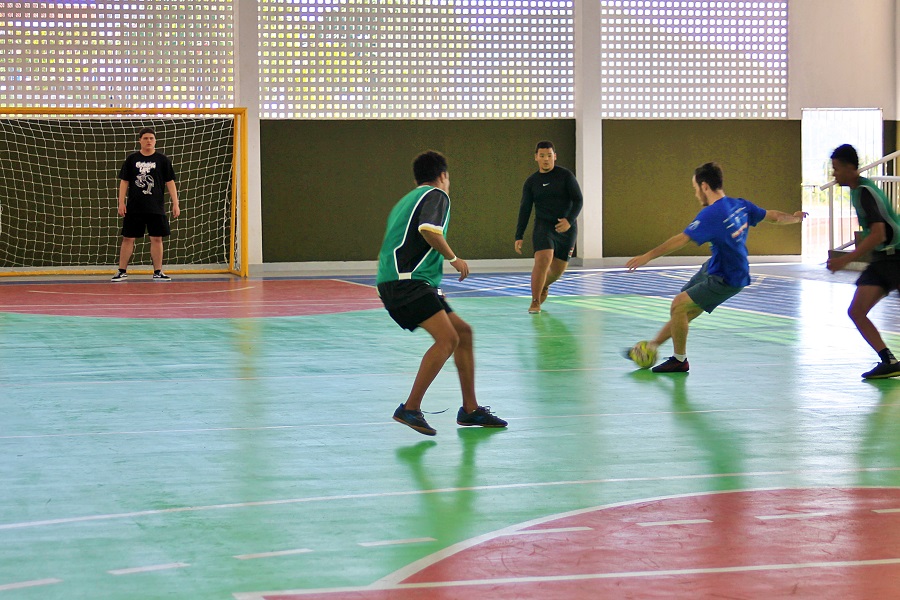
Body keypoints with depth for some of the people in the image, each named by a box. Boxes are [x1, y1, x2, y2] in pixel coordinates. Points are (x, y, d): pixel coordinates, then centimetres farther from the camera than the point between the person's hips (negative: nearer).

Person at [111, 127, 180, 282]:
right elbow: (124, 182, 6)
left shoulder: (162, 160, 3)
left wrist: (175, 204, -2)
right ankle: (122, 271, 9)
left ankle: (158, 272, 10)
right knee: (128, 239, 2)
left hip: (156, 208, 0)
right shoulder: (132, 159, 4)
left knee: (156, 239, 1)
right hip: (134, 208, 0)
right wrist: (121, 203, -2)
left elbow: (170, 182, 3)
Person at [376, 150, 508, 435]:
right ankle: (410, 409, -21)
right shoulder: (436, 195, -1)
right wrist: (454, 258, -8)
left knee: (464, 332, 13)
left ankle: (470, 409, 17)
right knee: (447, 339, -21)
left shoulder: (406, 200, 28)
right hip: (406, 281, -10)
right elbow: (428, 229, -21)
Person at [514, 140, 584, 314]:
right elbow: (524, 210, 7)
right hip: (543, 227, -1)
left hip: (566, 229, 1)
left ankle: (544, 286, 44)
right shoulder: (531, 182, 4)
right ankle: (535, 302, -14)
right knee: (543, 260, -24)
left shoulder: (566, 176, -2)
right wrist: (519, 236, 1)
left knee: (558, 269, 8)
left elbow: (578, 200, -5)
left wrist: (569, 220, -22)